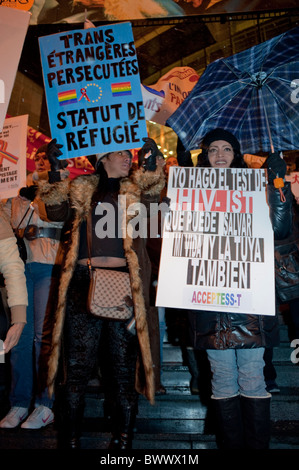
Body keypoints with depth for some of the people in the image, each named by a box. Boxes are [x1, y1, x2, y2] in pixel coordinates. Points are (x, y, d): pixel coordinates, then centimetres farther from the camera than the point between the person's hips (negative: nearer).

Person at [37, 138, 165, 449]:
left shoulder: (136, 190, 16)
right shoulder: (81, 189, 15)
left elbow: (153, 196, -2)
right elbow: (56, 212, 4)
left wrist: (151, 165, -16)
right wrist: (54, 172, -7)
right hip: (84, 281, 0)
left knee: (123, 363, 4)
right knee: (78, 363, 3)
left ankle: (122, 438, 17)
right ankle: (70, 438, 16)